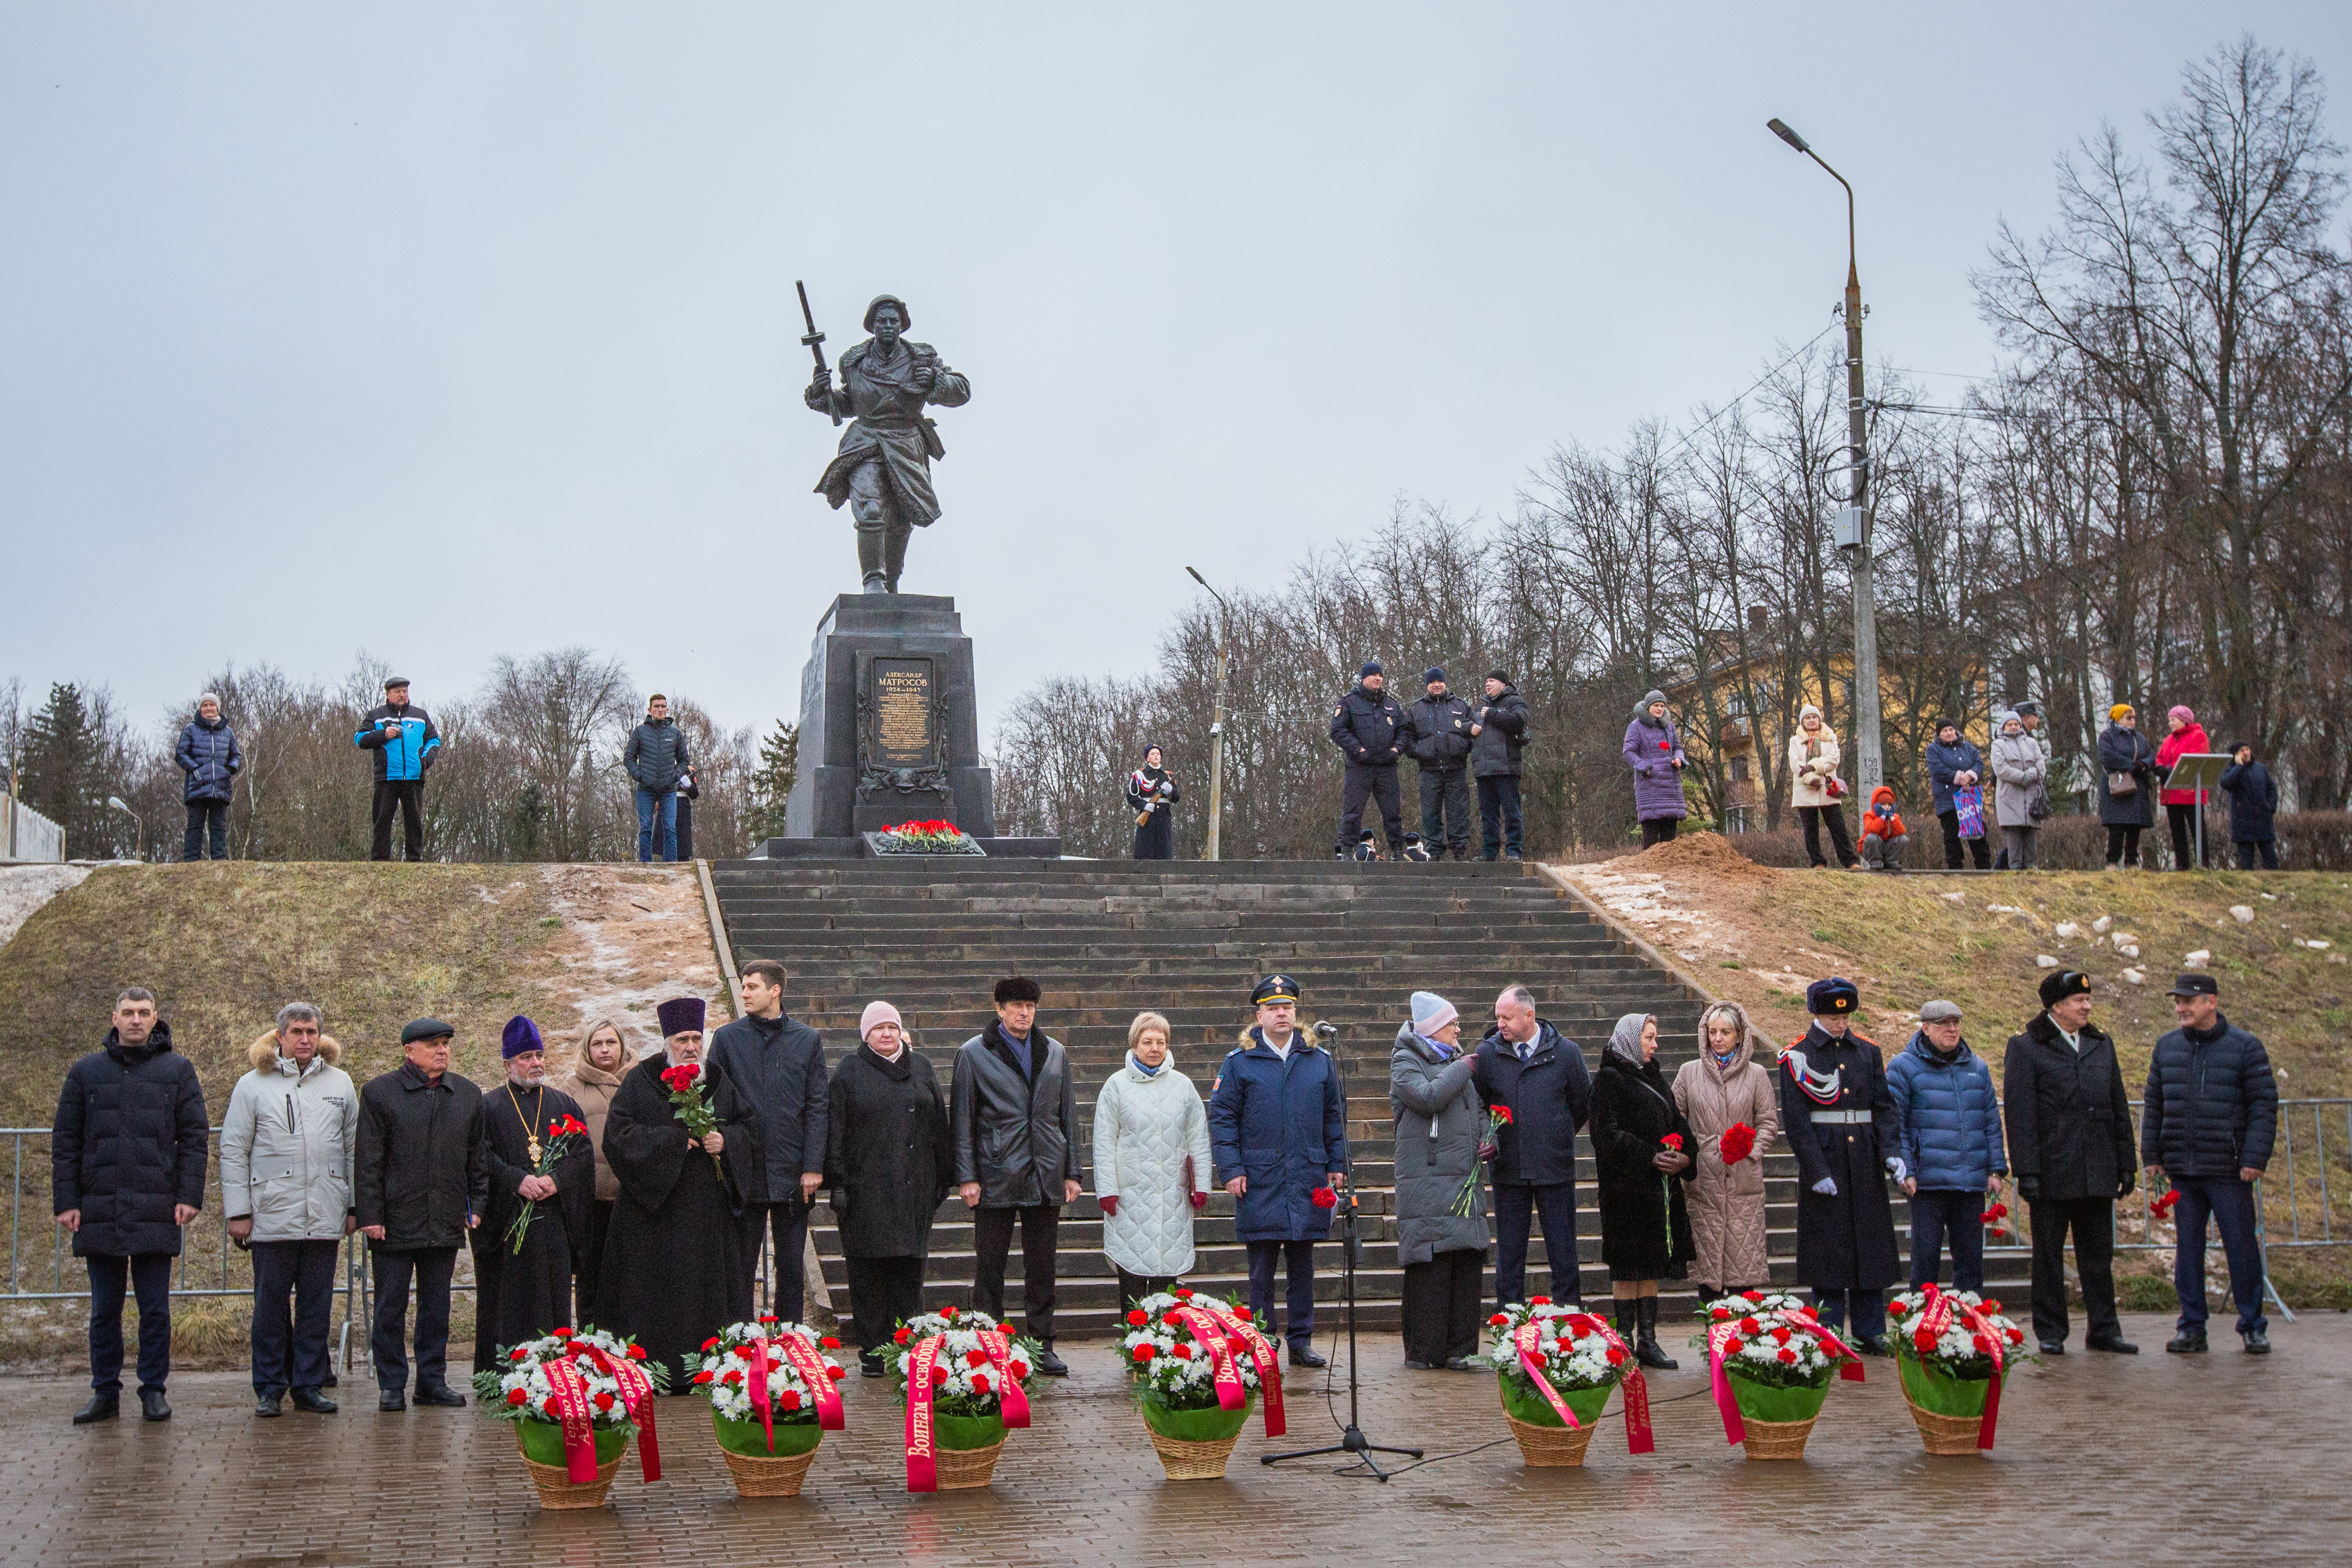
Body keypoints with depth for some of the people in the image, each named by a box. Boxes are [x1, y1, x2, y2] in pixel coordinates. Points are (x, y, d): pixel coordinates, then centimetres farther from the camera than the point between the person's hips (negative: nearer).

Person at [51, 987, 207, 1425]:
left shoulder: (178, 1070, 7)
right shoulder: (86, 1071, 9)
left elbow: (195, 1137, 4)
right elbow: (64, 1141, 9)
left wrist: (189, 1195, -5)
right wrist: (66, 1201, 0)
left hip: (156, 1209, -1)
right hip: (99, 1211, 1)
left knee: (155, 1309, 2)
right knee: (104, 1310, 7)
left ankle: (154, 1391, 11)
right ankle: (105, 1392, 15)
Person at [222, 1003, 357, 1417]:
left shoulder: (339, 1083, 10)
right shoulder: (252, 1085, 2)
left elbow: (354, 1147, 14)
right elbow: (233, 1152, 3)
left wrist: (354, 1205, 9)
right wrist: (238, 1211, -3)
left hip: (325, 1216, 2)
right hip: (272, 1214, -2)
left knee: (316, 1304, 6)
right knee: (271, 1304, 3)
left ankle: (308, 1385, 14)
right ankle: (269, 1389, 12)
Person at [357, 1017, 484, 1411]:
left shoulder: (468, 1094, 9)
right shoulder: (379, 1092, -2)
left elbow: (477, 1157, 13)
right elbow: (367, 1160, -4)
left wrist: (477, 1207, 7)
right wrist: (370, 1215, -9)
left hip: (445, 1223, 3)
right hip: (395, 1219, -3)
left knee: (437, 1308, 10)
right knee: (390, 1308, 3)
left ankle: (433, 1381, 18)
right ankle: (391, 1385, 11)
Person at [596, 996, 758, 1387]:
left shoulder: (718, 1081, 11)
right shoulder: (640, 1081, 0)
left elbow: (749, 1125, 14)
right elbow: (619, 1133, -9)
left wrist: (725, 1141, -7)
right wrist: (674, 1139, -15)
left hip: (710, 1207, 4)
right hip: (657, 1208, -3)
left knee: (711, 1289, 1)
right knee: (659, 1294, -5)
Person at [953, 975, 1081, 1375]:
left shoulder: (1055, 1053, 11)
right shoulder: (974, 1054, 1)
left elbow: (1067, 1114, 14)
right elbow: (963, 1119, 0)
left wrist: (1071, 1173, 9)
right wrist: (967, 1176, -6)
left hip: (1045, 1176, 3)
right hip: (995, 1175, -3)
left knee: (1041, 1266, 7)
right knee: (990, 1266, 2)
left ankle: (1042, 1346, 13)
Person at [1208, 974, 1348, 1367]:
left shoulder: (1320, 1061, 10)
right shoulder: (1239, 1062, 1)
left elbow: (1335, 1115, 15)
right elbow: (1221, 1117, 0)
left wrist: (1337, 1165, 9)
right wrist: (1231, 1170, -7)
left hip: (1308, 1179, 3)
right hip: (1259, 1181, -3)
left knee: (1302, 1265, 8)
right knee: (1261, 1268, 1)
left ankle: (1301, 1341, 15)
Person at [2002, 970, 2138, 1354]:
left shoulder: (2101, 1045, 13)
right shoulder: (2025, 1048, -4)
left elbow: (2119, 1109, 16)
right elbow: (2019, 1115, -8)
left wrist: (2125, 1164, 11)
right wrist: (2026, 1173, -13)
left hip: (2097, 1174, 5)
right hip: (2052, 1174, -5)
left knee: (2098, 1254, 9)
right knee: (2049, 1256, 4)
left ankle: (2104, 1330, 16)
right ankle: (2050, 1333, 11)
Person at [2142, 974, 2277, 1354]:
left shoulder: (2244, 1047, -2)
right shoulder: (2167, 1048, 10)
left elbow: (2264, 1105, -4)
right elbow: (2153, 1104, 14)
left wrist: (2255, 1159, -11)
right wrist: (2152, 1155, 8)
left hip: (2229, 1170, -4)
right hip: (2182, 1171, 4)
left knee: (2242, 1247, 1)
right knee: (2187, 1248, 6)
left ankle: (2253, 1326, 12)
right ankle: (2192, 1327, 12)